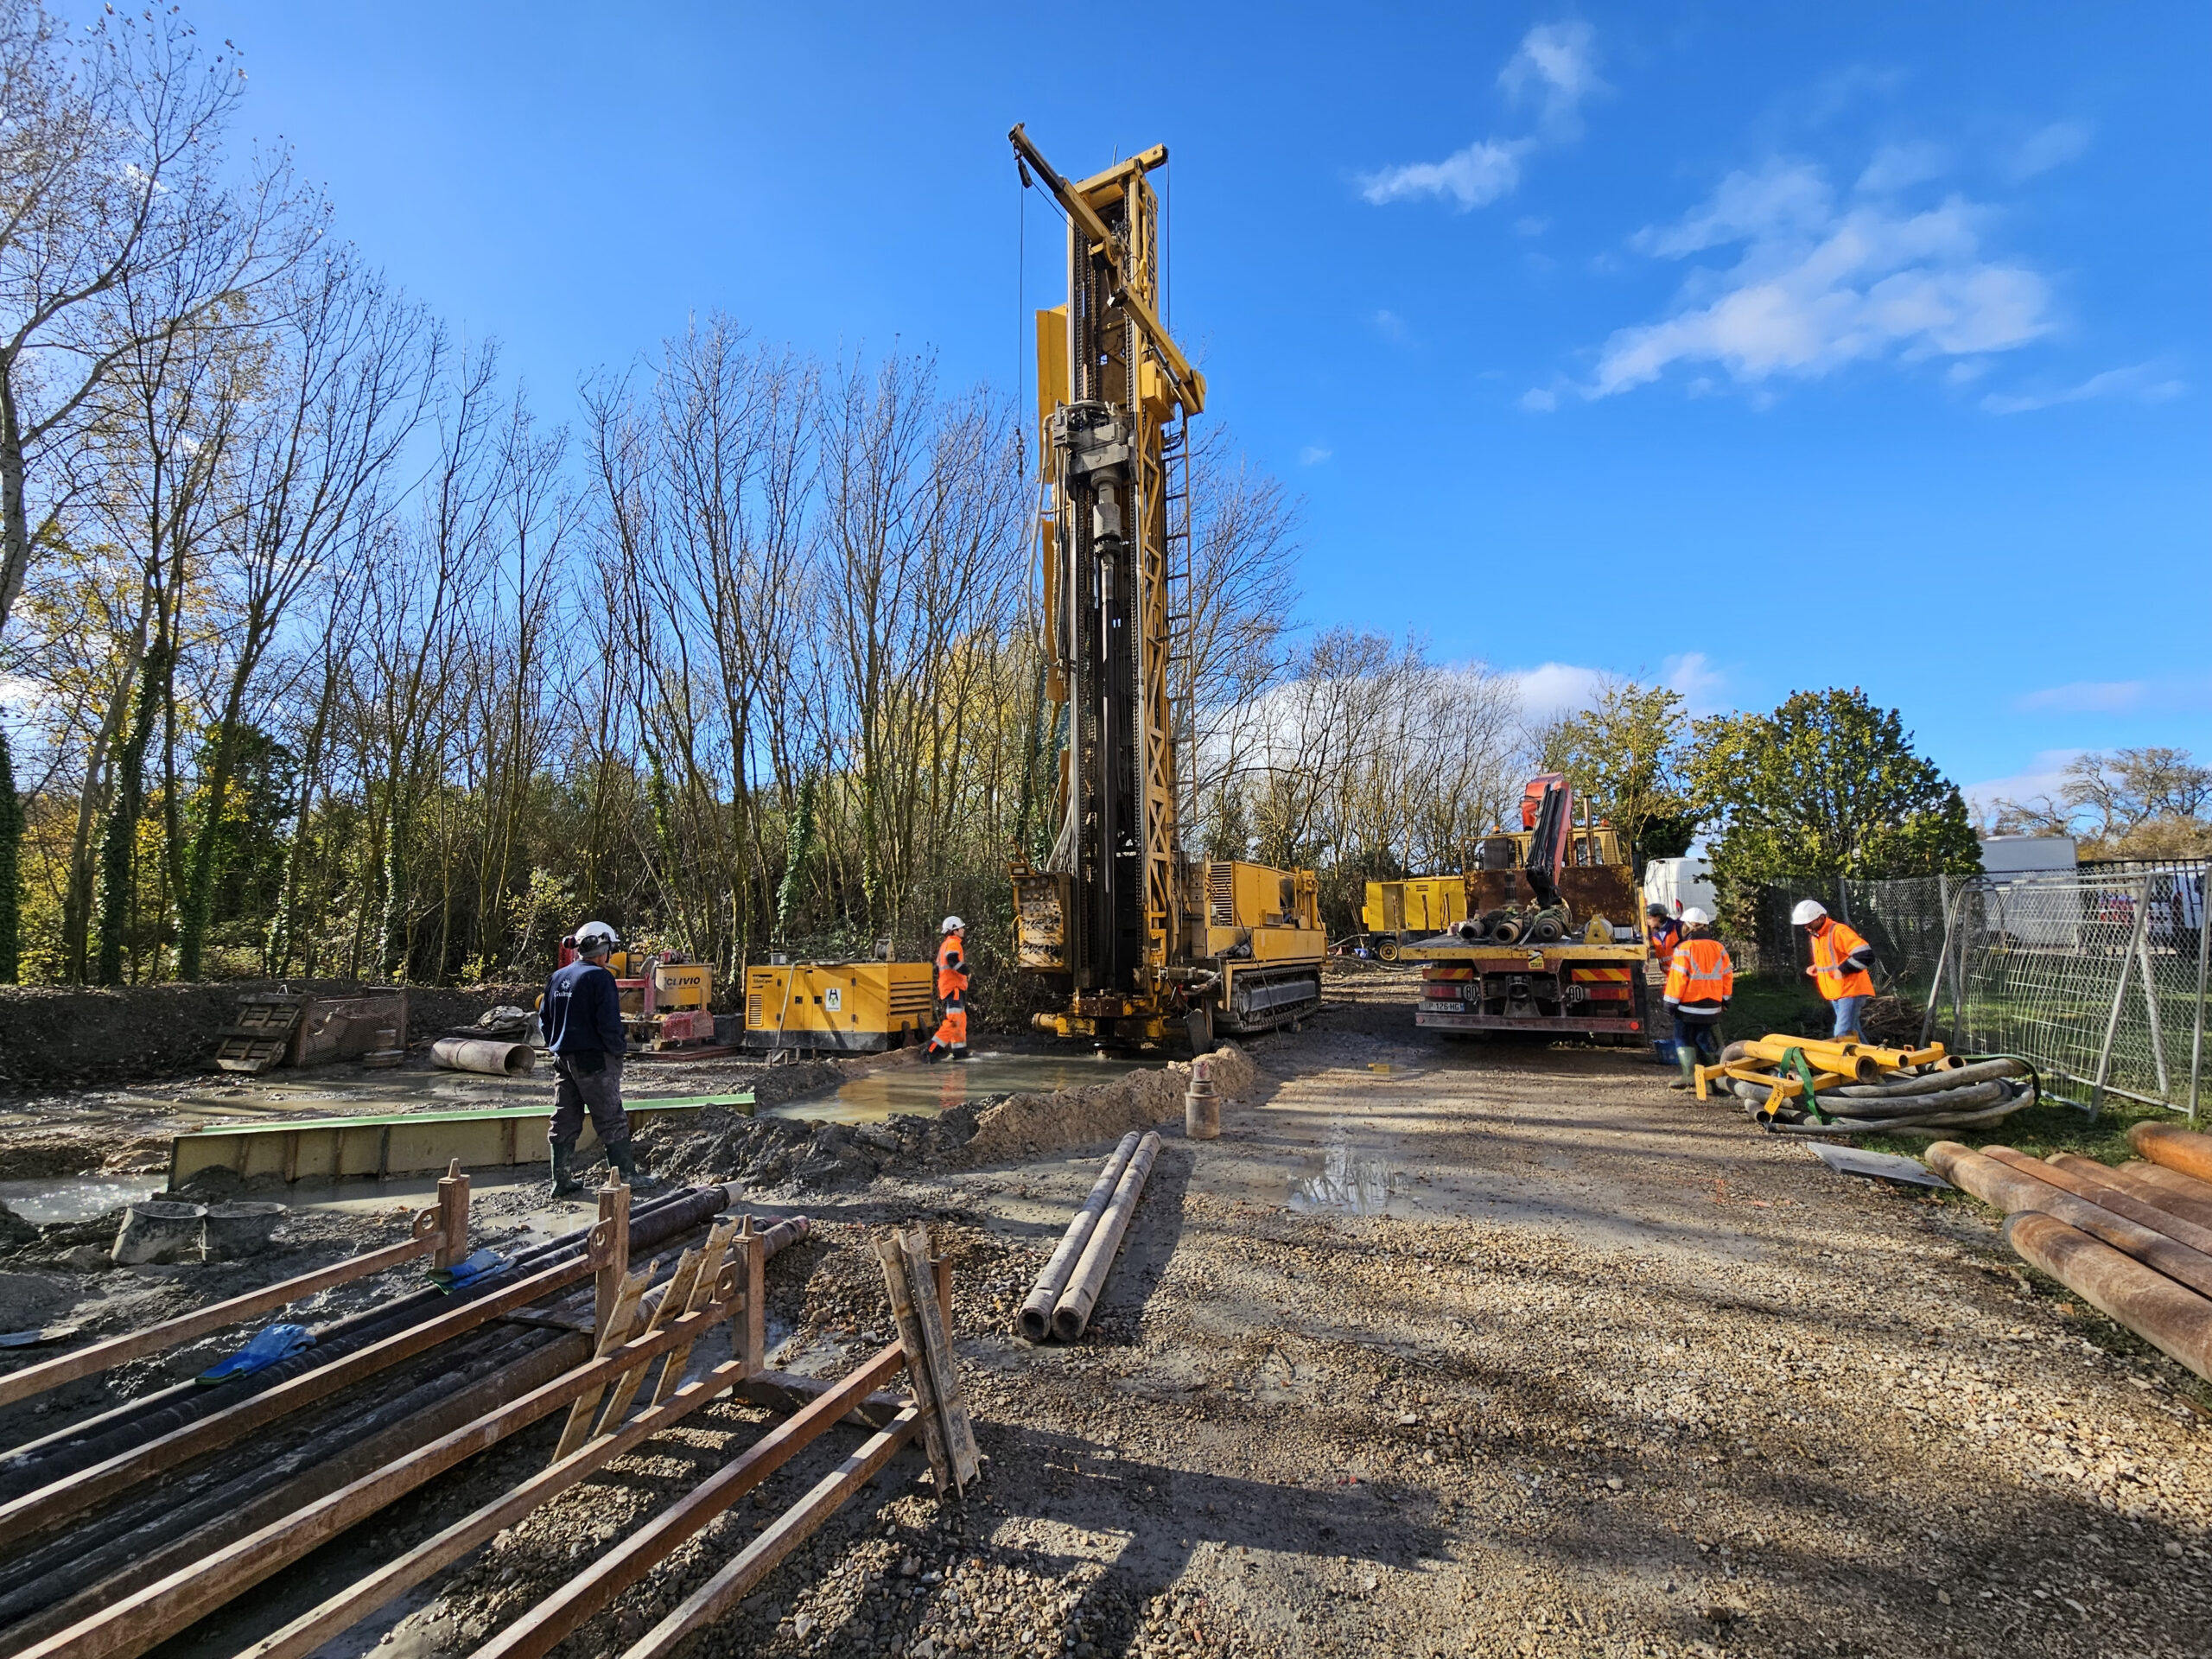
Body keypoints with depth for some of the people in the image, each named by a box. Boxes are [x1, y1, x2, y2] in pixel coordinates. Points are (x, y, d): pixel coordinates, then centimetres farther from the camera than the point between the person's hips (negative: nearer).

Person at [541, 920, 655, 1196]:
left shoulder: (557, 977, 11)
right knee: (611, 1120, 1)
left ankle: (562, 1180, 16)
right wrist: (620, 1048, -7)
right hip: (595, 1059, -7)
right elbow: (609, 1023, -20)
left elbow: (545, 1019, 16)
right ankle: (626, 1176, 8)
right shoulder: (599, 977, -15)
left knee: (564, 1120, 12)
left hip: (563, 1059, 8)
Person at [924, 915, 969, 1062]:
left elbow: (939, 968, 26)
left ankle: (959, 1051, 24)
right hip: (954, 987, -11)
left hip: (946, 987, 11)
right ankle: (931, 1050, -24)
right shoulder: (953, 943, -8)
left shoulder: (944, 944, 22)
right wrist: (965, 971, -17)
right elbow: (952, 959, -28)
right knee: (954, 1021, -17)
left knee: (961, 1020, 19)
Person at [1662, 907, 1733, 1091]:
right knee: (1708, 1040, 16)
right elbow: (1727, 975, 9)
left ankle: (1690, 1075, -5)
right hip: (1712, 1005, 5)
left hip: (1688, 1005, -5)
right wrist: (1725, 998, 19)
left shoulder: (1684, 948, -13)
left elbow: (1678, 978, -14)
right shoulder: (1719, 948, 5)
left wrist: (1671, 1001, -7)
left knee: (1683, 1040, 2)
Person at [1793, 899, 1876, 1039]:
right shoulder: (1814, 935, 11)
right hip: (1835, 993, 9)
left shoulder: (1839, 931, -19)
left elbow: (1865, 955, -26)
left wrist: (1843, 969, -24)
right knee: (1852, 1033, 18)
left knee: (1843, 1035, -16)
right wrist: (1815, 967, 8)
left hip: (1851, 991, -9)